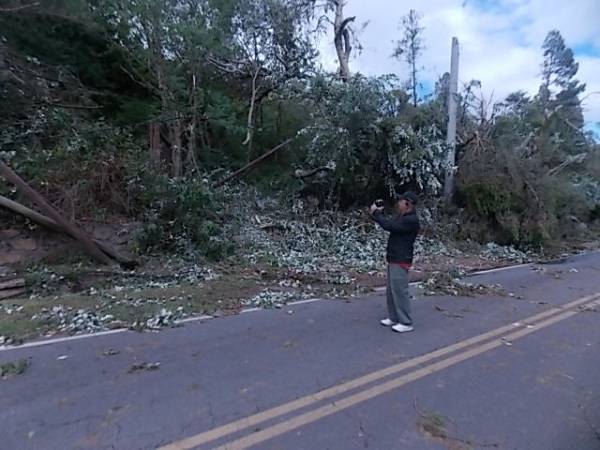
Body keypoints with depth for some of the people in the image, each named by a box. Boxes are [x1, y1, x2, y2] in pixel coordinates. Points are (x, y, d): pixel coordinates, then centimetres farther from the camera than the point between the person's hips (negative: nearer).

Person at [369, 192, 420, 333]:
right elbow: (389, 222, 19)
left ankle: (406, 323, 7)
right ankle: (393, 318, 26)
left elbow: (389, 225, -24)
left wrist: (375, 212, -13)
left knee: (400, 291, -4)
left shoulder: (411, 220, -18)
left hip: (401, 261, -10)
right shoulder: (402, 217, 13)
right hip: (393, 260, 10)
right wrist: (379, 212, 5)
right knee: (390, 291, 15)